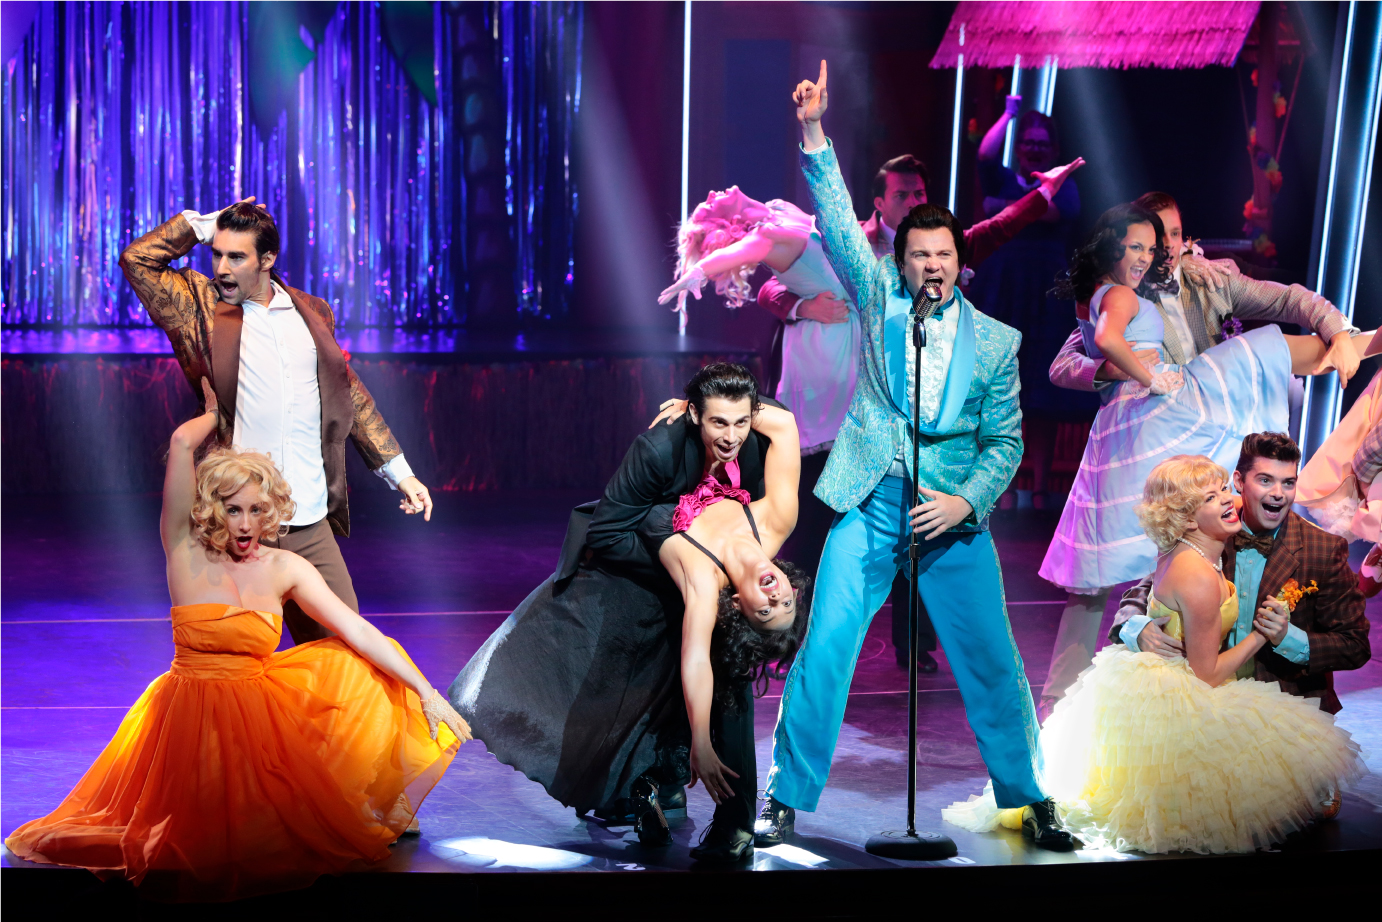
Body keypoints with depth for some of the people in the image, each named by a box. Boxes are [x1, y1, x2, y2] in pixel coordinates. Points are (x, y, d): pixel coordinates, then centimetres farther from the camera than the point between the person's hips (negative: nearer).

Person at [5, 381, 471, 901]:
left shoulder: (285, 569, 1)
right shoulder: (186, 551, -6)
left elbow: (359, 632, -5)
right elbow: (181, 441, -16)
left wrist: (426, 693, -10)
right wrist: (215, 414, 5)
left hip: (262, 711, 4)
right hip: (193, 716, -4)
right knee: (213, 848, -22)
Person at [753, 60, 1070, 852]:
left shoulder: (995, 341, 3)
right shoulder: (879, 297, 5)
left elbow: (1005, 442, 5)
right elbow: (839, 222, -5)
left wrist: (968, 500, -10)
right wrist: (814, 134, -15)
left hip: (954, 514, 0)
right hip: (871, 505, 0)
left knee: (992, 662, 3)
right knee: (824, 651, -5)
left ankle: (1031, 799, 20)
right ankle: (788, 800, 6)